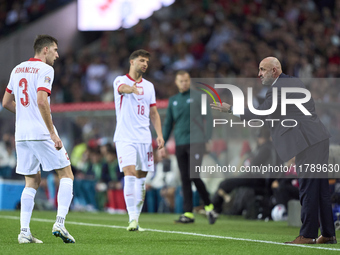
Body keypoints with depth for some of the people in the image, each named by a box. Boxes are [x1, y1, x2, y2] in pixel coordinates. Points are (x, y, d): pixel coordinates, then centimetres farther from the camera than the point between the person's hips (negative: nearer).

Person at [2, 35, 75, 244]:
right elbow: (42, 102, -20)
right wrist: (53, 132, -19)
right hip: (41, 133, -7)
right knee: (66, 174, 3)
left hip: (22, 134, 7)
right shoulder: (45, 70, -8)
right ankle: (60, 222, -11)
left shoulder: (18, 69, 15)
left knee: (32, 181, 13)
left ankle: (24, 231, 2)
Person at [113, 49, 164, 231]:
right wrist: (132, 88, -52)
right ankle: (132, 218, -23)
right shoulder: (120, 80, -2)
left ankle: (136, 218, 15)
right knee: (130, 173, -19)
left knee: (141, 177, 6)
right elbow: (123, 88, -28)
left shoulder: (149, 86, 16)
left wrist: (159, 134, 5)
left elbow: (153, 113, 19)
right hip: (125, 138, -5)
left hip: (144, 138, 5)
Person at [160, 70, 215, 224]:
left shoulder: (198, 97, 3)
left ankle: (208, 205, 4)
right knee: (185, 179, 2)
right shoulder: (173, 101, 16)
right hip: (180, 145, 5)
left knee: (194, 175, -14)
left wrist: (207, 139, -8)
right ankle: (188, 213, 3)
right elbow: (168, 124, 19)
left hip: (195, 142, -5)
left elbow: (208, 119, 1)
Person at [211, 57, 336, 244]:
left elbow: (259, 114, -15)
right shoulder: (294, 82, 19)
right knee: (320, 189, 11)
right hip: (319, 140, 10)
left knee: (308, 190, -7)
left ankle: (307, 234, -6)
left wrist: (230, 109, -8)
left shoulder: (278, 89, -11)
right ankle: (328, 234, 13)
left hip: (309, 143, -10)